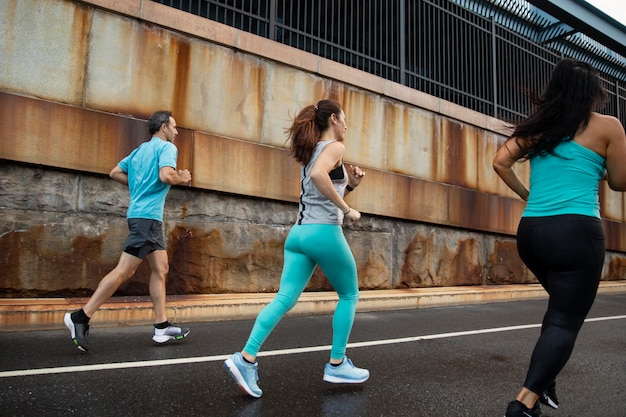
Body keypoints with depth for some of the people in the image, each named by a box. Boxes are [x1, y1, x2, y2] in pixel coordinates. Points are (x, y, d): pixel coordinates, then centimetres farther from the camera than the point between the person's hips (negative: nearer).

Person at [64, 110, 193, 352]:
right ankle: (80, 317, -4)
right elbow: (166, 175, -22)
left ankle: (162, 327, 10)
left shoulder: (139, 150, 21)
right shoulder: (167, 147, -5)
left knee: (161, 269, 9)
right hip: (147, 216, -10)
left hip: (141, 214, 10)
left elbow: (115, 173, 21)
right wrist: (183, 179, -3)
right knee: (125, 271, -9)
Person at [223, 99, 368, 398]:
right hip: (324, 232, -7)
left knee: (285, 299, 0)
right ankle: (337, 364, 15)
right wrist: (346, 210, -18)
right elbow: (318, 175, -25)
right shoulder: (335, 146, -4)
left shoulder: (310, 151, 22)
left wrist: (350, 184, 17)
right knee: (349, 295, 11)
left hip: (299, 233, 8)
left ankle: (246, 359, -10)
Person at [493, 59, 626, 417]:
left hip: (531, 230, 6)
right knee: (566, 319, -1)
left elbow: (500, 162, 3)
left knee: (562, 306, 25)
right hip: (576, 231, -5)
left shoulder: (538, 127, 12)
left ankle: (544, 380, 26)